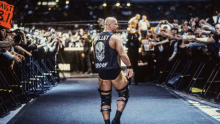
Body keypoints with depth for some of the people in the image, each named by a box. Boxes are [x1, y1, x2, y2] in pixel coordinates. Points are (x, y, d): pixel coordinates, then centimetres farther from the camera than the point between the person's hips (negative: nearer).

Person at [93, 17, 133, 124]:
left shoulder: (96, 38, 10)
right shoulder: (115, 38, -10)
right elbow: (122, 54, -17)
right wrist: (129, 67, -10)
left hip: (101, 71, 5)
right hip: (113, 71, -5)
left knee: (105, 98, 13)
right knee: (123, 93, 12)